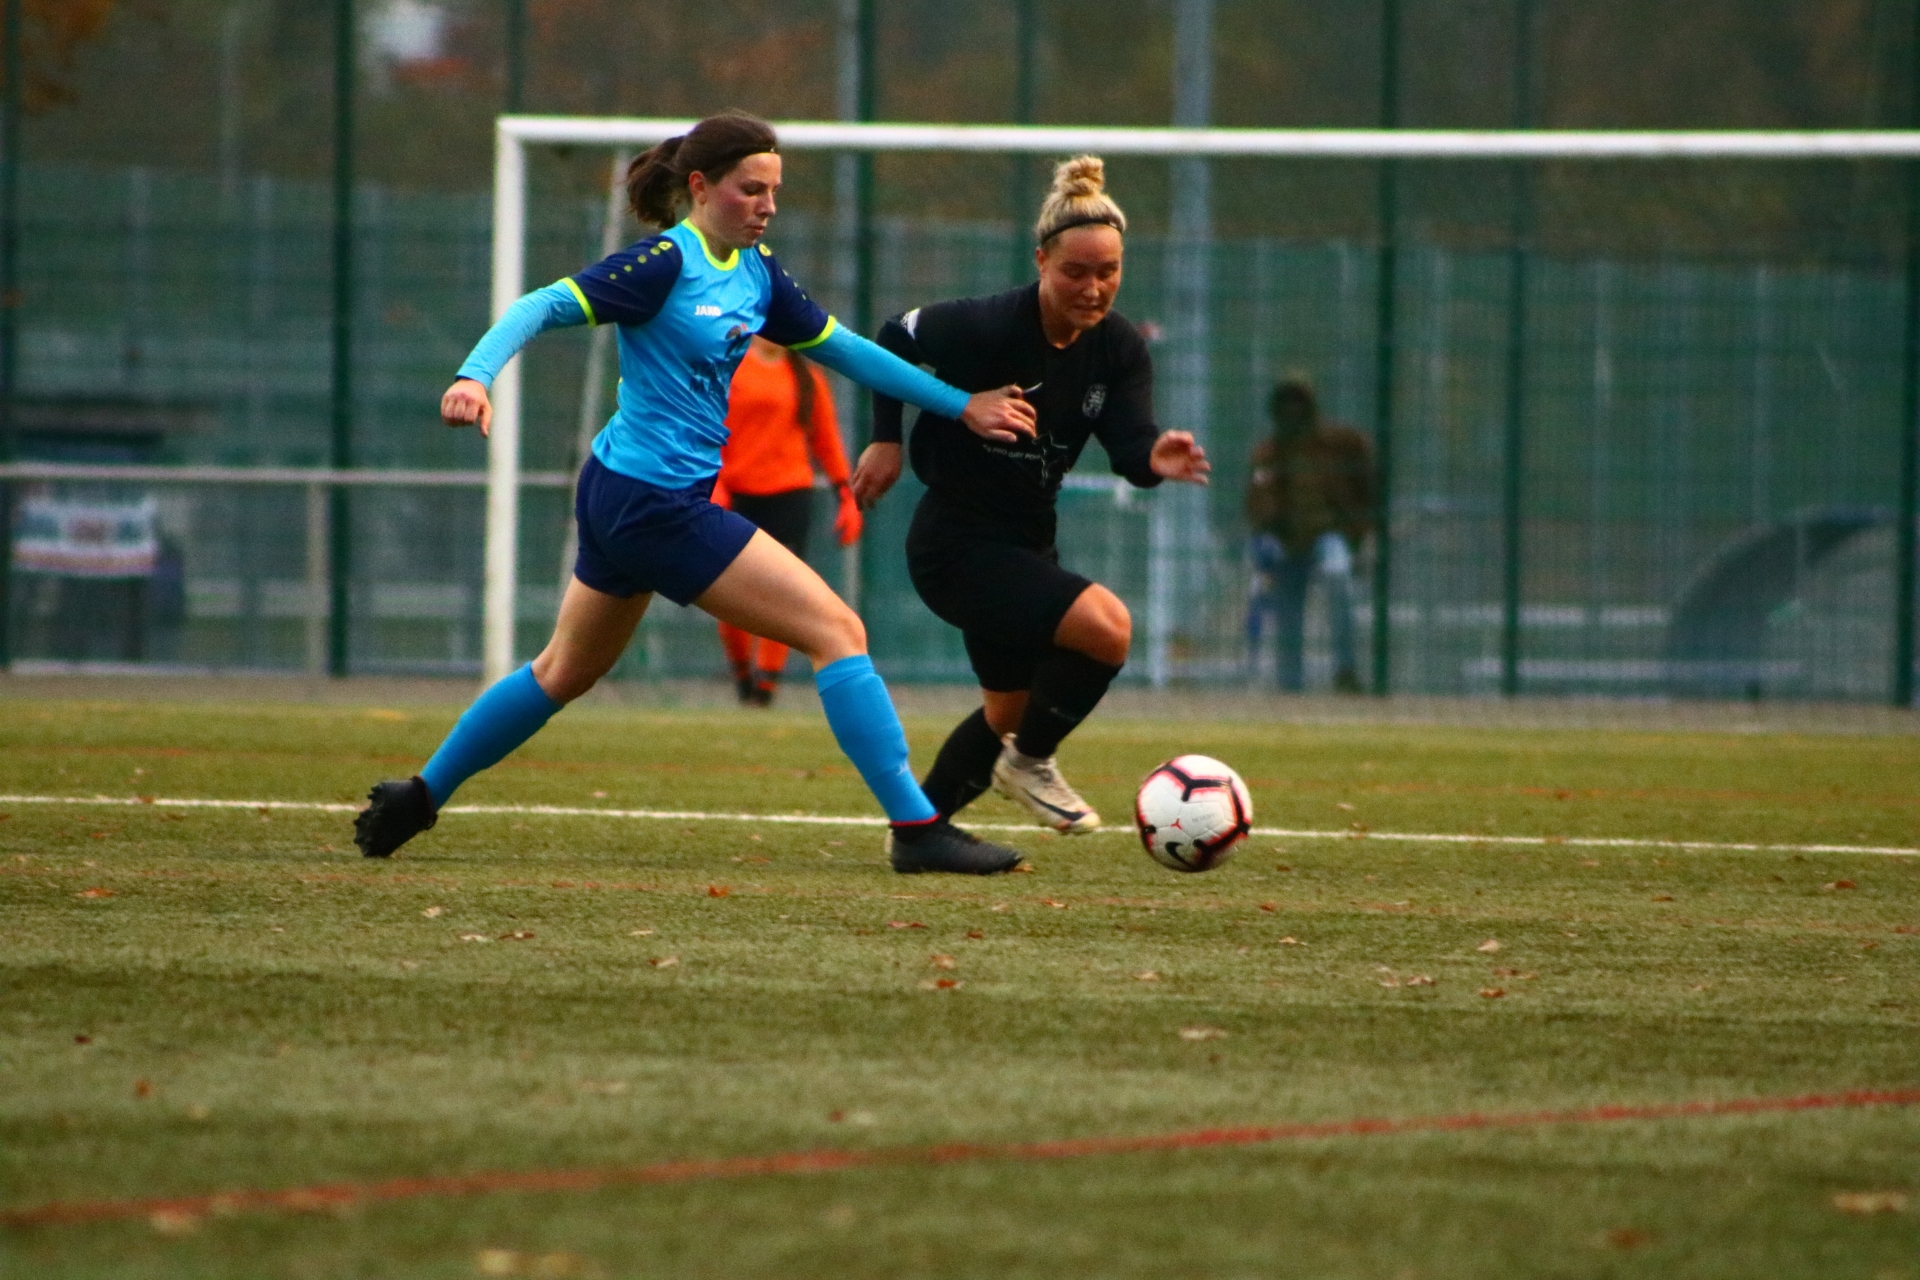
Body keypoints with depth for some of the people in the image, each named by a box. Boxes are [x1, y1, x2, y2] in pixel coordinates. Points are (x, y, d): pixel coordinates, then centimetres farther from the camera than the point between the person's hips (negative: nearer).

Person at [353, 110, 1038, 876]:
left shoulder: (753, 271, 8)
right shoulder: (666, 262, -16)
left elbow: (838, 347, 15)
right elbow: (543, 308, -20)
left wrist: (960, 405, 16)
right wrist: (476, 376, -36)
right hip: (657, 502, -10)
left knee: (564, 673, 24)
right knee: (836, 631, -10)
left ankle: (418, 798, 35)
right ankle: (916, 828, -10)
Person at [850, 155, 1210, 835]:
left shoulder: (1120, 349, -5)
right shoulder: (990, 326, -22)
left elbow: (1127, 446, -14)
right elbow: (893, 340, -7)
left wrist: (1155, 459, -36)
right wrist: (886, 440, -7)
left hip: (1025, 543, 8)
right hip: (955, 544, -8)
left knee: (1010, 713, 21)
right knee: (1106, 626, -26)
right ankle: (1030, 762, -3)